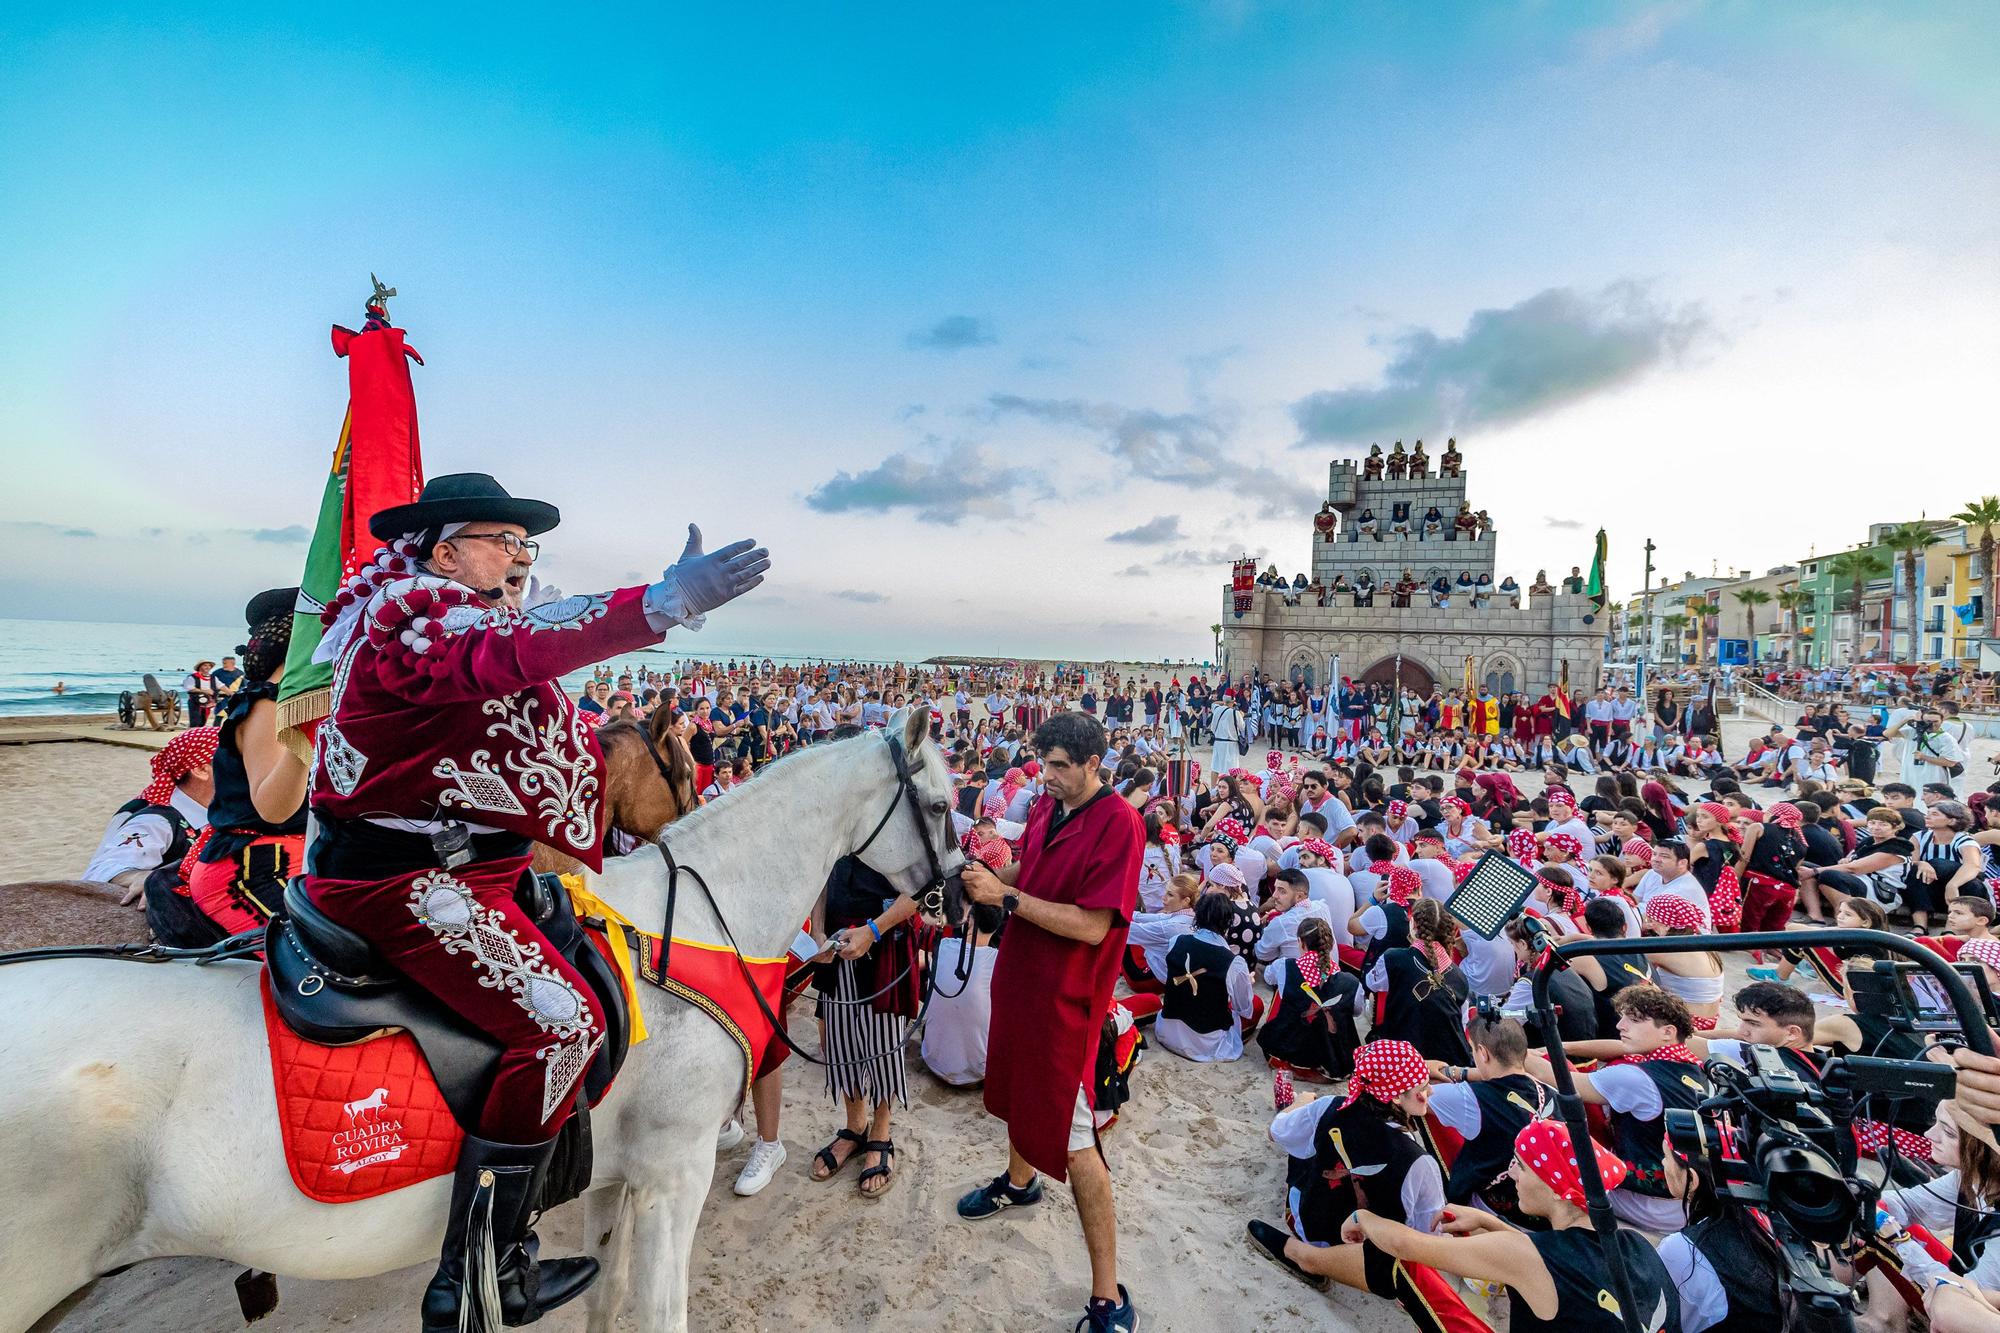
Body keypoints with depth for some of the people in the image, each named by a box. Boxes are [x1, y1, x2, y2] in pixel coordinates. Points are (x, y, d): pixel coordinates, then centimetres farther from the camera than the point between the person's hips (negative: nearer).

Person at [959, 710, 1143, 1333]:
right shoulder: (1046, 808, 0)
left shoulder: (1118, 823, -23)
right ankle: (1019, 1181, 57)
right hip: (1020, 974, 8)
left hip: (1066, 995, -8)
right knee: (1018, 1085, 28)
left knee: (1072, 1139, -1)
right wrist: (990, 877, -5)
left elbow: (1093, 925, -27)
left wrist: (1007, 896, -27)